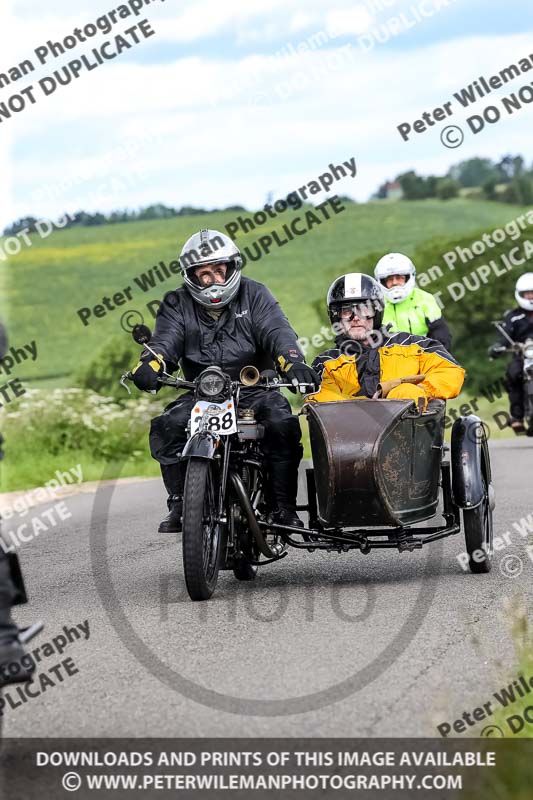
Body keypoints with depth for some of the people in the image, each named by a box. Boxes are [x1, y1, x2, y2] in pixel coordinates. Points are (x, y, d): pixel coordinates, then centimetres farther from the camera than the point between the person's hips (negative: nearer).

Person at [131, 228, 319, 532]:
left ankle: (284, 506, -16)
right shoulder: (178, 305, 5)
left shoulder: (254, 295, 2)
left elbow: (277, 332, -13)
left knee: (283, 424, -29)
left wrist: (293, 361, -36)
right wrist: (149, 366, -36)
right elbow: (165, 342, -11)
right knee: (168, 426, -26)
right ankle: (179, 503, -15)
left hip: (255, 389, -1)